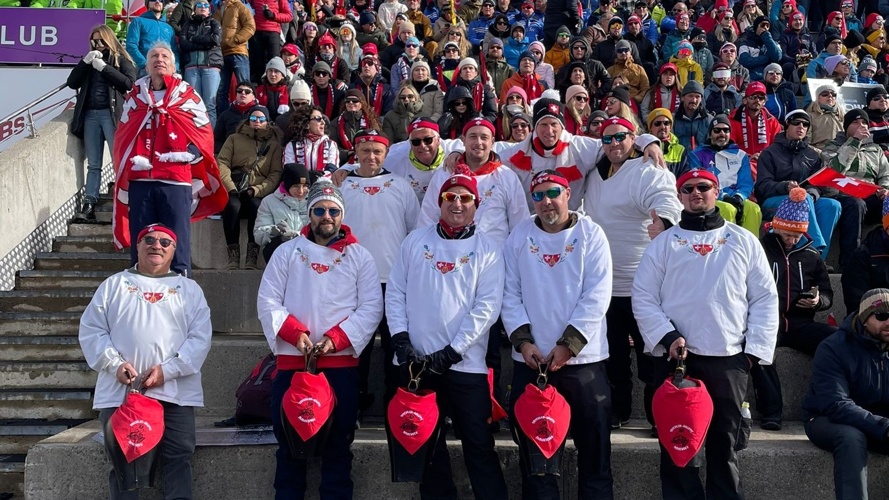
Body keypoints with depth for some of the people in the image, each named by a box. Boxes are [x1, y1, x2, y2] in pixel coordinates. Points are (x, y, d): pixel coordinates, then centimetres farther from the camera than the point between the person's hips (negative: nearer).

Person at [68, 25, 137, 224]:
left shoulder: (121, 60, 7)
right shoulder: (90, 60, 20)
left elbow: (129, 83, -10)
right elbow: (72, 83, 10)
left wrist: (104, 67, -10)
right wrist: (85, 62, -1)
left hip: (111, 114, -5)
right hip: (90, 114, 5)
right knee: (93, 165, 3)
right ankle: (88, 205, 0)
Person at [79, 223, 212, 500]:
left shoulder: (189, 289, 11)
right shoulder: (114, 284, 13)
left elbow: (200, 337, 1)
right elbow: (91, 329, 6)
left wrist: (168, 370, -13)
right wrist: (115, 364, -10)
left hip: (175, 391, 0)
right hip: (120, 391, 1)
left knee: (178, 458, -3)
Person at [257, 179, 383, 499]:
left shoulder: (360, 256, 6)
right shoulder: (287, 252, 8)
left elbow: (371, 307, -1)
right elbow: (268, 301, 3)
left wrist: (336, 339, -14)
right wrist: (295, 334, -12)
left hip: (342, 363, -1)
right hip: (292, 361, 1)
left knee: (339, 441, 5)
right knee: (289, 439, 7)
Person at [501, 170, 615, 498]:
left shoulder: (590, 234, -1)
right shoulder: (519, 236, 6)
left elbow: (596, 296, -8)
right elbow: (510, 293, 3)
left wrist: (568, 344, -15)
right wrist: (523, 340, -9)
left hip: (583, 359, -2)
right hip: (530, 360, 2)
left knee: (594, 447, 5)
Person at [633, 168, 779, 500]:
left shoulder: (743, 241, 9)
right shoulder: (664, 243, 7)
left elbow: (765, 299, 7)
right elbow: (643, 298, 2)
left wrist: (755, 349, -2)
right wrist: (667, 337, -11)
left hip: (730, 358, 1)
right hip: (677, 357, 0)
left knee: (724, 444, 9)